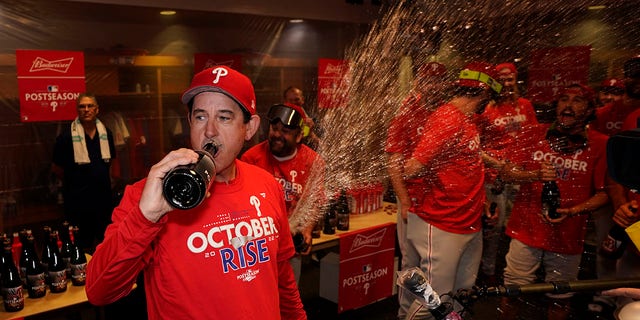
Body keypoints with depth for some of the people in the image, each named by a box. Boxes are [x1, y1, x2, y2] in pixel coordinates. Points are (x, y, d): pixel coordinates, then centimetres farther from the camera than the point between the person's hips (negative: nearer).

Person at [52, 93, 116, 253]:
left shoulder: (106, 133, 5)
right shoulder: (67, 136, -9)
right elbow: (56, 168, -2)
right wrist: (74, 182, 5)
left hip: (103, 197, 5)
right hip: (78, 199, -4)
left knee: (102, 240, 16)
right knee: (83, 245, 4)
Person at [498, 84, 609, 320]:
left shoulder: (601, 144, -3)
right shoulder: (533, 134, 1)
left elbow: (603, 193, -2)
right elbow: (506, 173, -1)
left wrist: (572, 211, -18)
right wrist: (536, 175, -19)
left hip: (568, 236, 0)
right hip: (526, 229, 0)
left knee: (559, 300, 13)